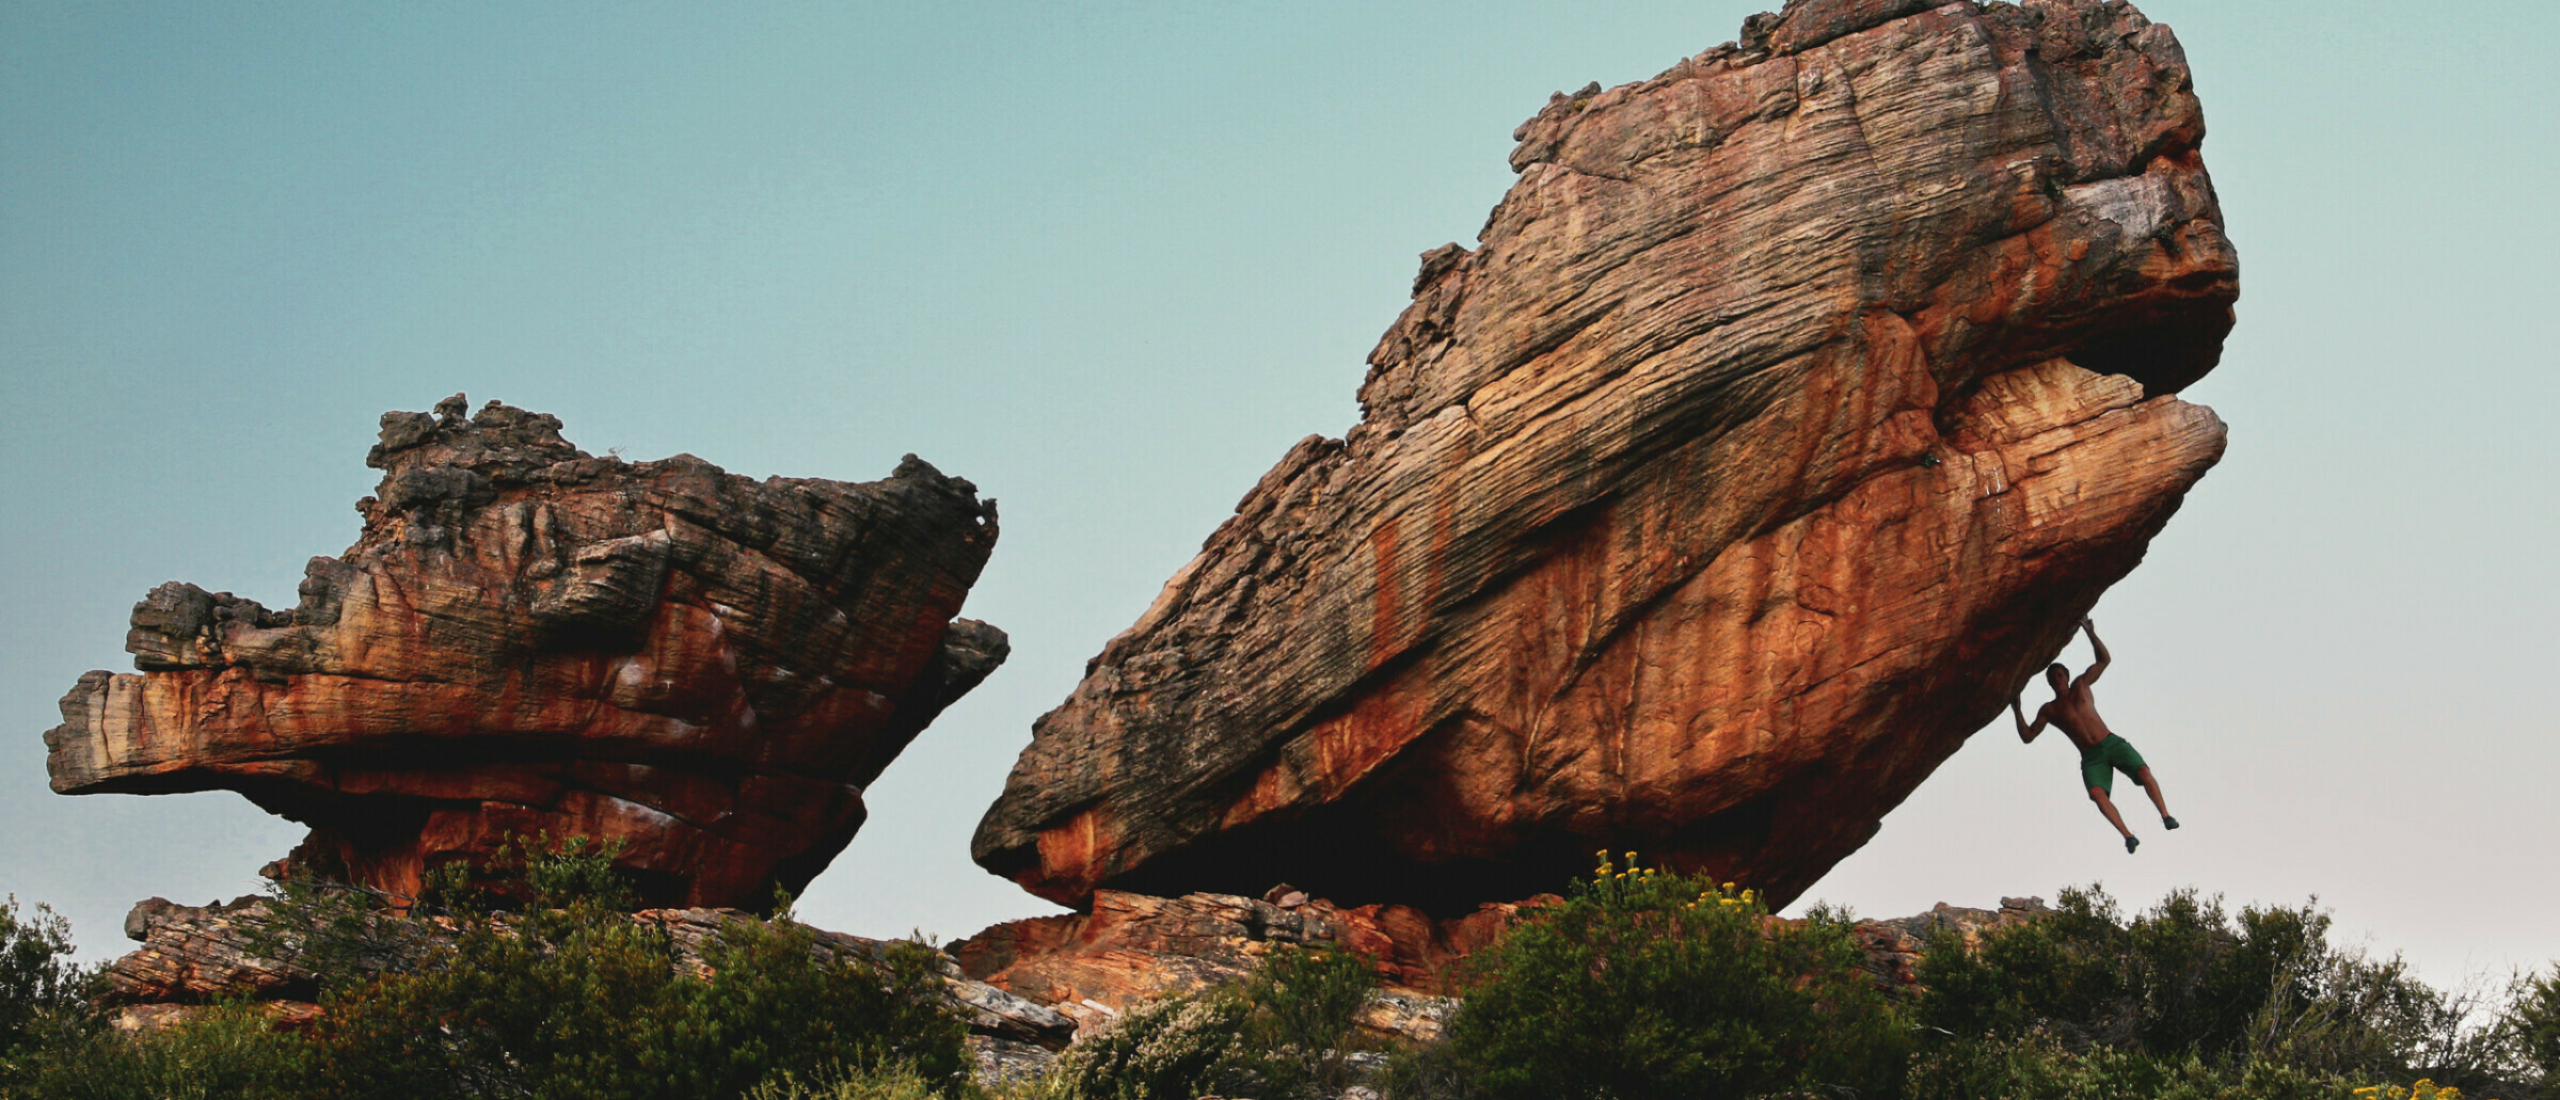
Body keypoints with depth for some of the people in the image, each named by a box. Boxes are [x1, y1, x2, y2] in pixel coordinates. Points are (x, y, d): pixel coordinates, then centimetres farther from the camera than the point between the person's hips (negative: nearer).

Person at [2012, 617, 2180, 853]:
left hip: (2112, 743, 1)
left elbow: (2104, 660, 9)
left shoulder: (2081, 685, 12)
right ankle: (2128, 836, -27)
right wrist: (2017, 711, -4)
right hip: (2091, 758, -1)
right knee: (2097, 794, -28)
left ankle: (2165, 815, -14)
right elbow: (2027, 737, 8)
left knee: (2144, 772, -23)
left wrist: (2090, 632, 0)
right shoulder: (2048, 710, 10)